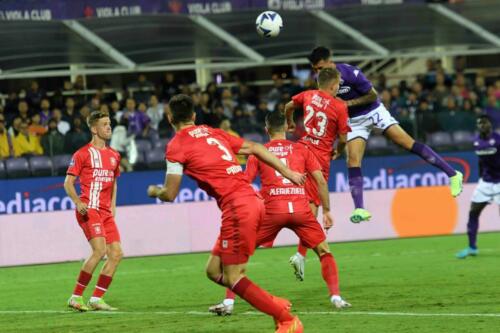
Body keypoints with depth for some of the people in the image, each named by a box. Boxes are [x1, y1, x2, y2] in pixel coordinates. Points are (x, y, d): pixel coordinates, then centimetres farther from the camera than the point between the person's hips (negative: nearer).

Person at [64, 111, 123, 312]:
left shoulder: (113, 155, 17)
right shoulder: (82, 154, -3)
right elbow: (68, 183, -4)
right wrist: (78, 202, -20)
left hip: (106, 212, 8)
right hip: (89, 210, -8)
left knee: (116, 254, -1)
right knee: (100, 250, -21)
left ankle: (96, 299, 4)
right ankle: (76, 297, -13)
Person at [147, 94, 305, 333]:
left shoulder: (176, 146, -2)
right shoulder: (213, 133, 19)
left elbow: (169, 195, -2)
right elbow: (254, 148, 20)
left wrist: (154, 191, 21)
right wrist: (287, 172, 24)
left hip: (237, 208, -8)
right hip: (252, 200, 8)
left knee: (233, 278, -2)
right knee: (215, 271, 14)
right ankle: (276, 304, 11)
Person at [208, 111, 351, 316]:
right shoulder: (301, 149, 14)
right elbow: (320, 180, 9)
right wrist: (326, 211, 15)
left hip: (271, 210, 0)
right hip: (300, 208, 1)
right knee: (324, 251, 17)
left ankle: (228, 302, 3)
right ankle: (336, 297, 3)